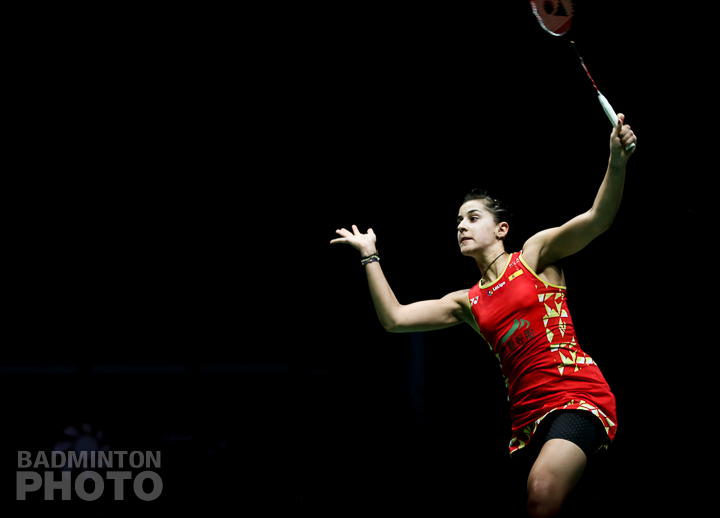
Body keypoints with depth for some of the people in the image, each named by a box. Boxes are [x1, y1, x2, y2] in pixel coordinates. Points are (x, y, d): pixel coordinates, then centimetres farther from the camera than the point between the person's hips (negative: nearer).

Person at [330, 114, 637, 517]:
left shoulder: (536, 254, 8)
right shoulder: (467, 303, 21)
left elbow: (598, 219, -6)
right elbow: (395, 319, 16)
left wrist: (617, 162, -23)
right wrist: (370, 257, 18)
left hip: (577, 394, -6)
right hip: (527, 415, 6)